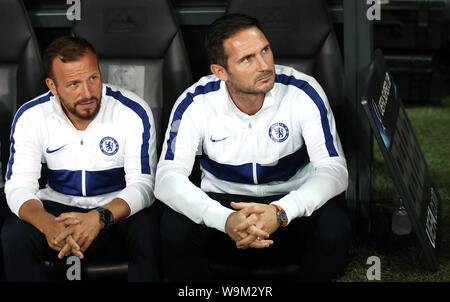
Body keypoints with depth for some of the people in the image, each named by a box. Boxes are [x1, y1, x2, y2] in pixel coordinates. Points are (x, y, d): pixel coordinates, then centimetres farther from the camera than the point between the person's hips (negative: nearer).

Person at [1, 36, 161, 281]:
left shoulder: (133, 112, -14)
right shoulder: (31, 117, -8)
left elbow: (142, 185, -18)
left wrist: (100, 218, -40)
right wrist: (48, 224, -36)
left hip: (118, 209, -2)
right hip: (59, 207, 2)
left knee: (148, 231, -35)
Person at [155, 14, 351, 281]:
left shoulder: (303, 93, -16)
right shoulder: (195, 103, -14)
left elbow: (334, 169, -20)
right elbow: (168, 178, -22)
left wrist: (280, 212, -41)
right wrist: (225, 220, -42)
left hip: (291, 202, 0)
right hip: (223, 203, 1)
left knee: (334, 226, -33)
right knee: (175, 226, -31)